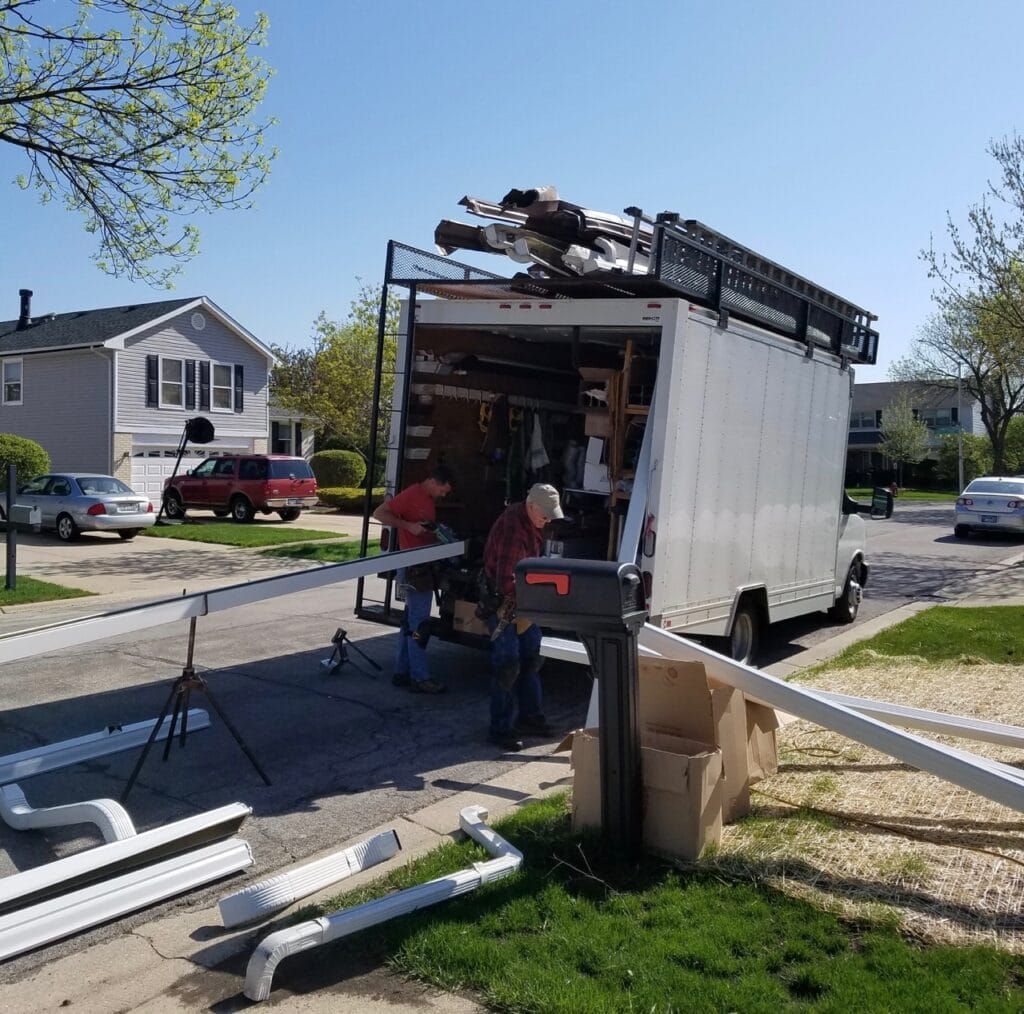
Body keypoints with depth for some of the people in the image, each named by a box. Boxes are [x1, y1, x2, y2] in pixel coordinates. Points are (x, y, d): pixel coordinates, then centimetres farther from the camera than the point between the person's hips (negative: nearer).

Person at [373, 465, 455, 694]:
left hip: (423, 567, 10)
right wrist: (408, 526, -21)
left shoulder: (429, 499, 15)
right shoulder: (411, 495, -13)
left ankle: (402, 672, 23)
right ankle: (420, 678, -1)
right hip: (413, 568, -10)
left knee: (410, 621, 14)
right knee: (418, 623, -6)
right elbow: (379, 513, -15)